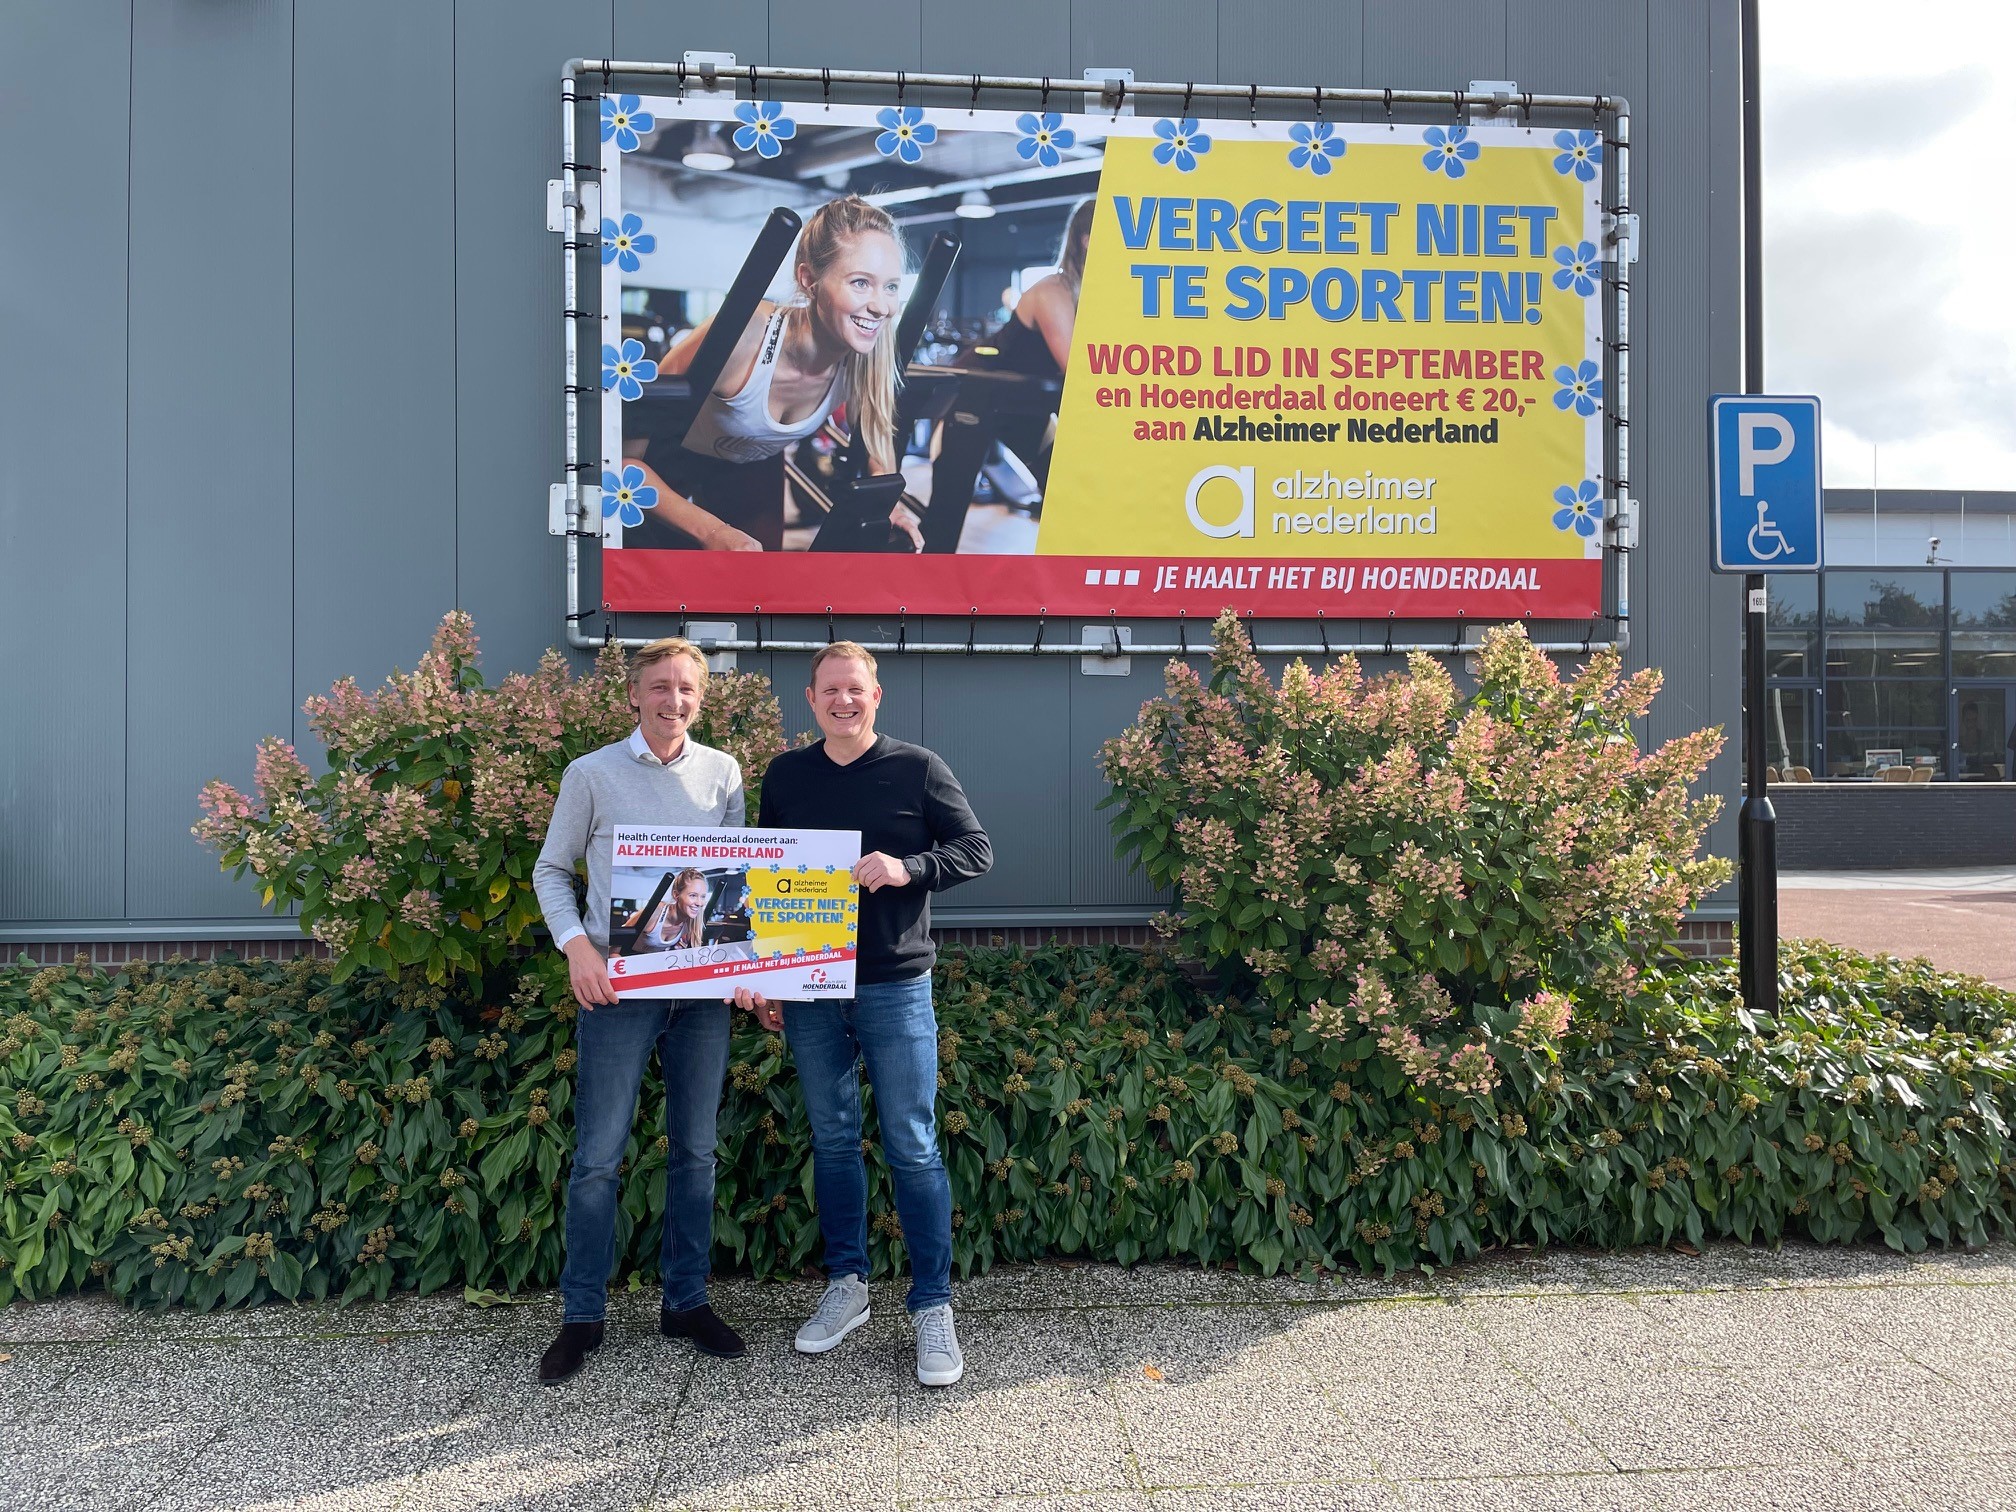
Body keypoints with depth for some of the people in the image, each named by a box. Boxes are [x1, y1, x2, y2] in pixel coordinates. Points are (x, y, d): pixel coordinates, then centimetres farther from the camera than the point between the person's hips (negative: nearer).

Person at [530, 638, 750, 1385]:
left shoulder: (723, 772, 6)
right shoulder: (592, 774, -1)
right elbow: (550, 869, 5)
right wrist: (576, 946, -11)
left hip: (703, 987, 3)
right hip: (620, 986, -3)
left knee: (695, 1151, 11)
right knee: (598, 1155, 1)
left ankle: (686, 1301, 26)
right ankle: (582, 1316, 16)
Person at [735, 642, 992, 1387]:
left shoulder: (917, 768, -2)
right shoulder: (784, 775, 7)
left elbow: (977, 849, -3)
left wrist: (908, 868, -21)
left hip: (895, 988, -3)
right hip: (809, 990, 3)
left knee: (913, 1148, 1)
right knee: (832, 1141, 13)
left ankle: (933, 1307, 12)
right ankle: (846, 1287, 28)